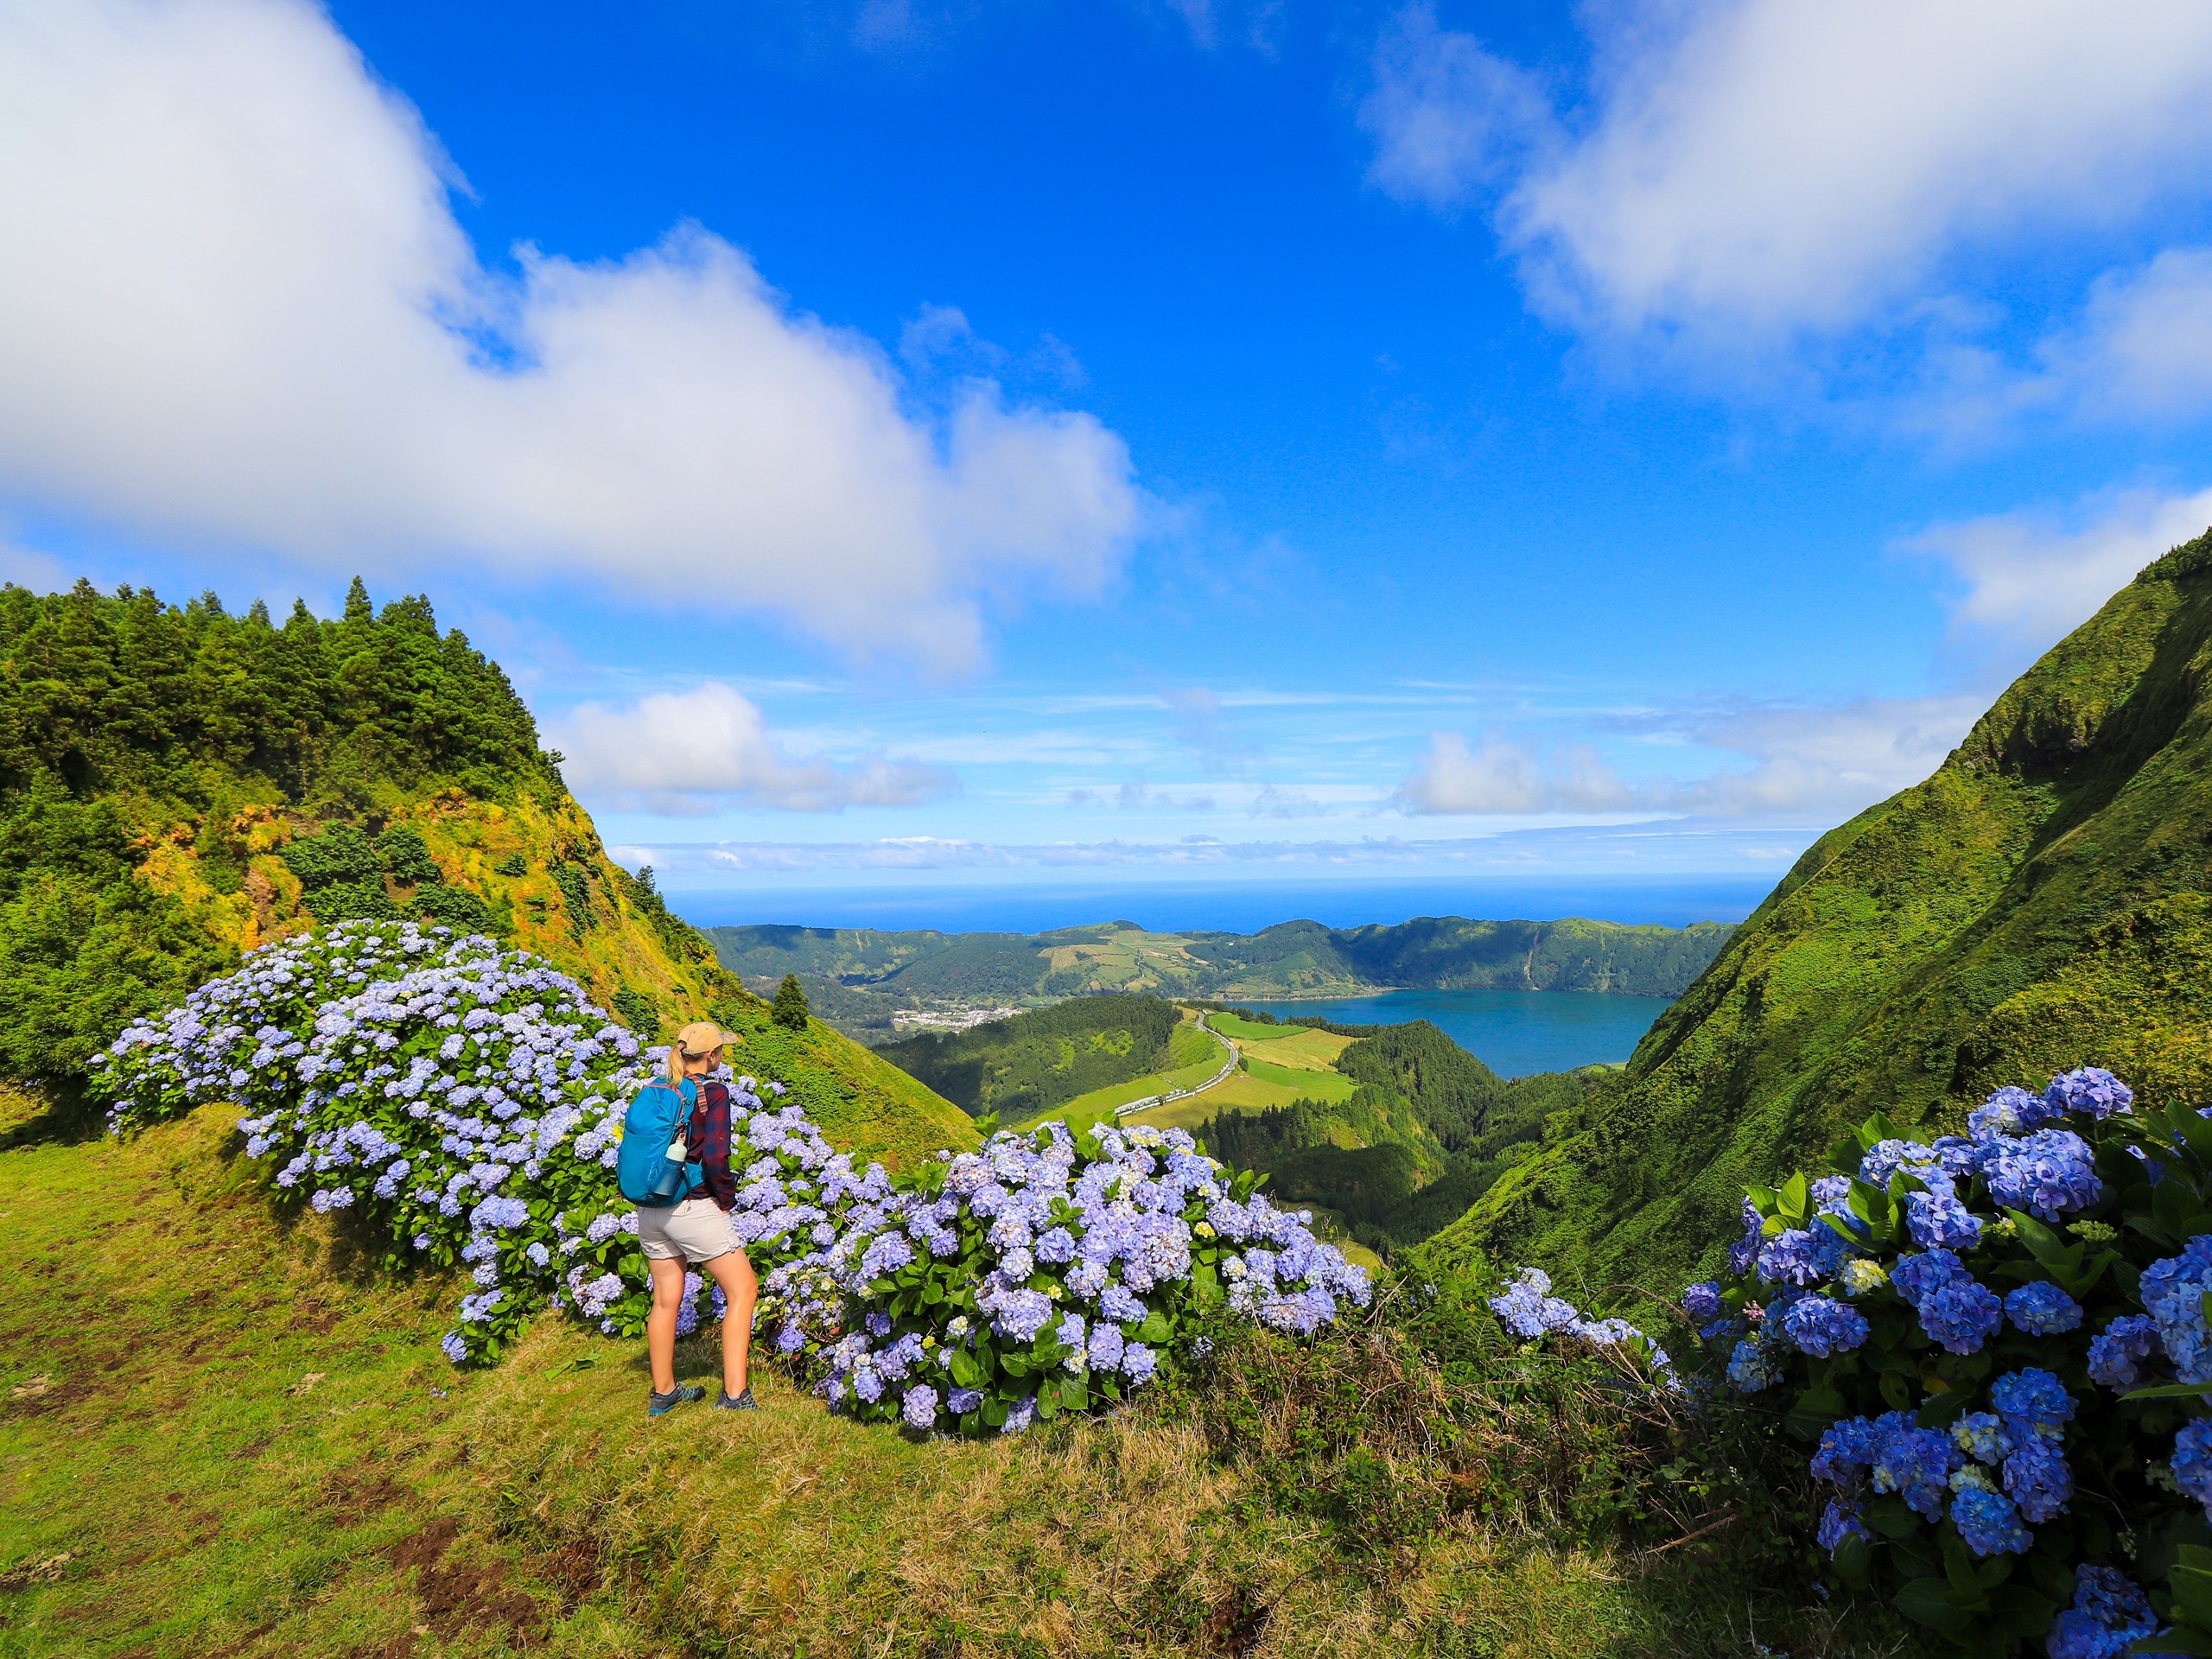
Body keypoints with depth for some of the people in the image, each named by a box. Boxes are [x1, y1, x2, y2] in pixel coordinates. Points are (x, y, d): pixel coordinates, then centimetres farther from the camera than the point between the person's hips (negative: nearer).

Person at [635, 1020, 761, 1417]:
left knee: (666, 1300, 19)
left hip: (649, 1210, 7)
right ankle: (735, 1395, 1)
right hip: (693, 1209, -7)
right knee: (743, 1290, 4)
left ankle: (663, 1394, 32)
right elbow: (715, 1158, -21)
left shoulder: (653, 1090, 5)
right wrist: (727, 1199, -6)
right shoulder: (713, 1092, -14)